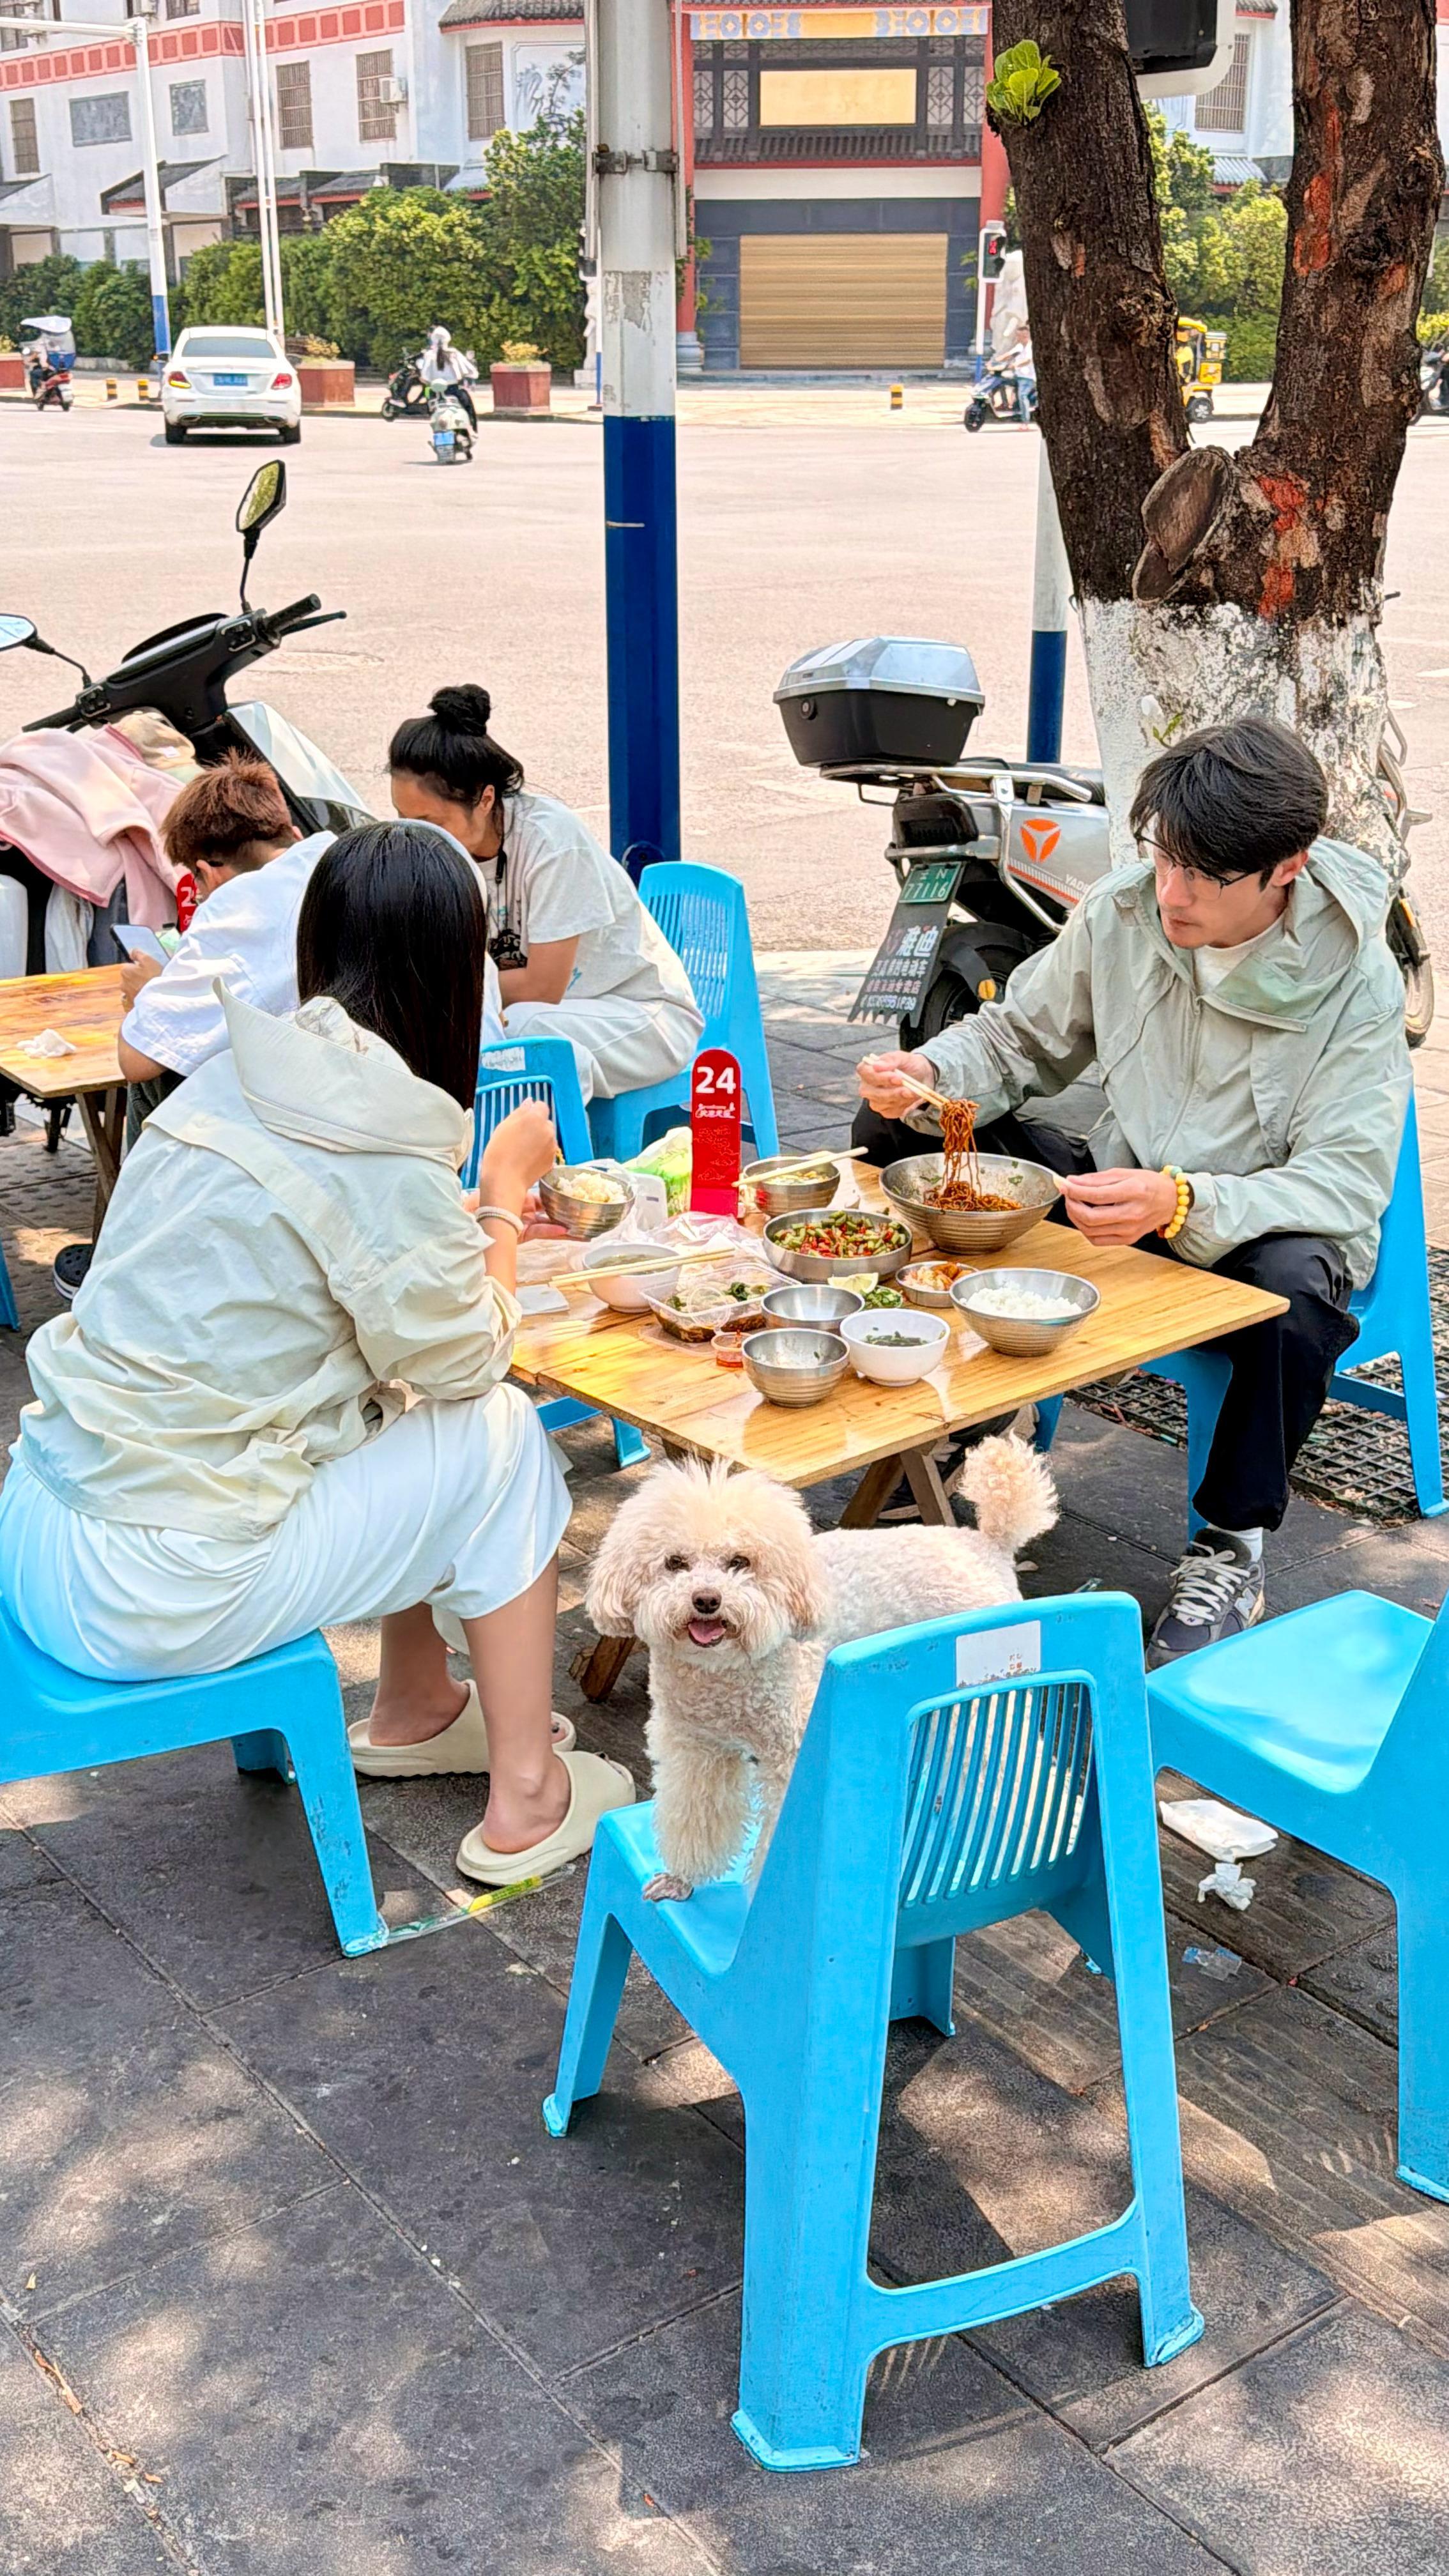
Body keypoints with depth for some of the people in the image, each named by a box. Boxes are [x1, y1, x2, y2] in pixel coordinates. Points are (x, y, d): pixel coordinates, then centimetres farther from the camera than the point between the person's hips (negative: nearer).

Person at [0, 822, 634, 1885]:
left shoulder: (228, 1082, 4)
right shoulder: (383, 1148, -19)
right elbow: (466, 1358, -4)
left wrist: (484, 1218, 18)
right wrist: (507, 1188, 7)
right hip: (149, 1601, -8)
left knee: (395, 1403, 20)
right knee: (501, 1437, 5)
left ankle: (414, 1713, 36)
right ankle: (525, 1804, 15)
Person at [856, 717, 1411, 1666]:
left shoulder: (1356, 981, -19)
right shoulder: (1124, 912, -9)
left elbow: (1347, 1186, -25)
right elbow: (1017, 1038, 5)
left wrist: (1183, 1205, -43)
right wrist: (927, 1073, -19)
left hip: (1261, 1227, -4)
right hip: (1120, 1191, 4)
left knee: (1296, 1289, -41)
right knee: (897, 1132, -11)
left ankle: (1232, 1546, -14)